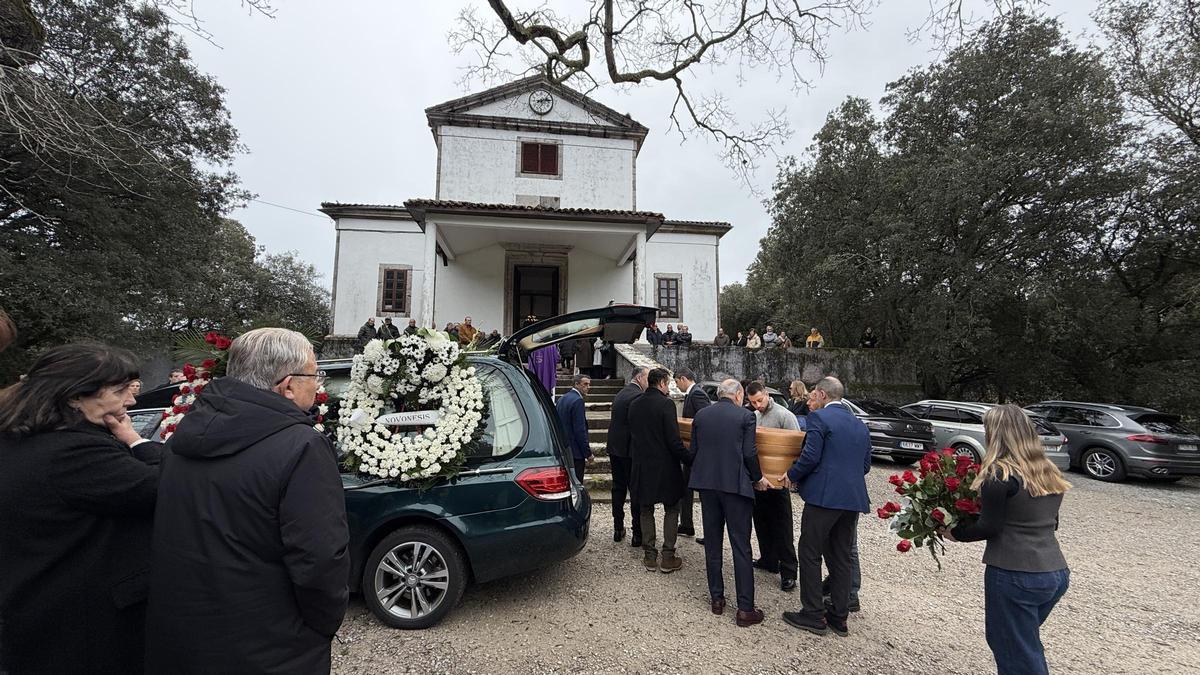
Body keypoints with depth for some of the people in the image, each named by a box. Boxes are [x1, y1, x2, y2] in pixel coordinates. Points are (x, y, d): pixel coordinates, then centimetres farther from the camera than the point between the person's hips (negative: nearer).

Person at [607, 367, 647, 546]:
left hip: (615, 448, 8)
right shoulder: (639, 396, -16)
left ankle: (618, 529, 24)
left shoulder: (619, 394, 12)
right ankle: (637, 534, 6)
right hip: (630, 450, -8)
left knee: (618, 489, 15)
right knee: (636, 491, 0)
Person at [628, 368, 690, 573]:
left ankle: (650, 557, 19)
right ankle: (668, 558, 11)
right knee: (671, 510, 9)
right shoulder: (666, 403, -15)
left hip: (641, 466, 5)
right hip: (664, 466, -5)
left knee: (646, 510, 14)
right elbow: (674, 440, -17)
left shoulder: (634, 404, 5)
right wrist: (689, 460, -9)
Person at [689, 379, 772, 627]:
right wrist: (758, 478, 7)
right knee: (741, 547, 4)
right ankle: (745, 609, 9)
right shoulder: (745, 416, -5)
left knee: (712, 543, 14)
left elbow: (693, 451, 4)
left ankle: (717, 599, 24)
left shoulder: (700, 416, 4)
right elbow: (750, 453, -8)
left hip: (706, 485, 4)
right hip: (736, 485, -3)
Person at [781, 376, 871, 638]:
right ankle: (839, 617, 23)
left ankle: (813, 615, 10)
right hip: (854, 498, 8)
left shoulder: (819, 418, -9)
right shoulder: (860, 425, 14)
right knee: (841, 558, 16)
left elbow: (810, 457, -16)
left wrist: (791, 476, -1)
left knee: (810, 555, 5)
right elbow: (865, 465, 16)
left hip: (824, 496, -7)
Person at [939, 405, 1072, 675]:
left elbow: (989, 528, -15)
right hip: (1057, 572, 8)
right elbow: (1049, 523, 16)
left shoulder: (1000, 474, -16)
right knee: (1027, 645, 25)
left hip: (1016, 576, -8)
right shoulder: (1049, 473, 8)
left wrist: (954, 533, -1)